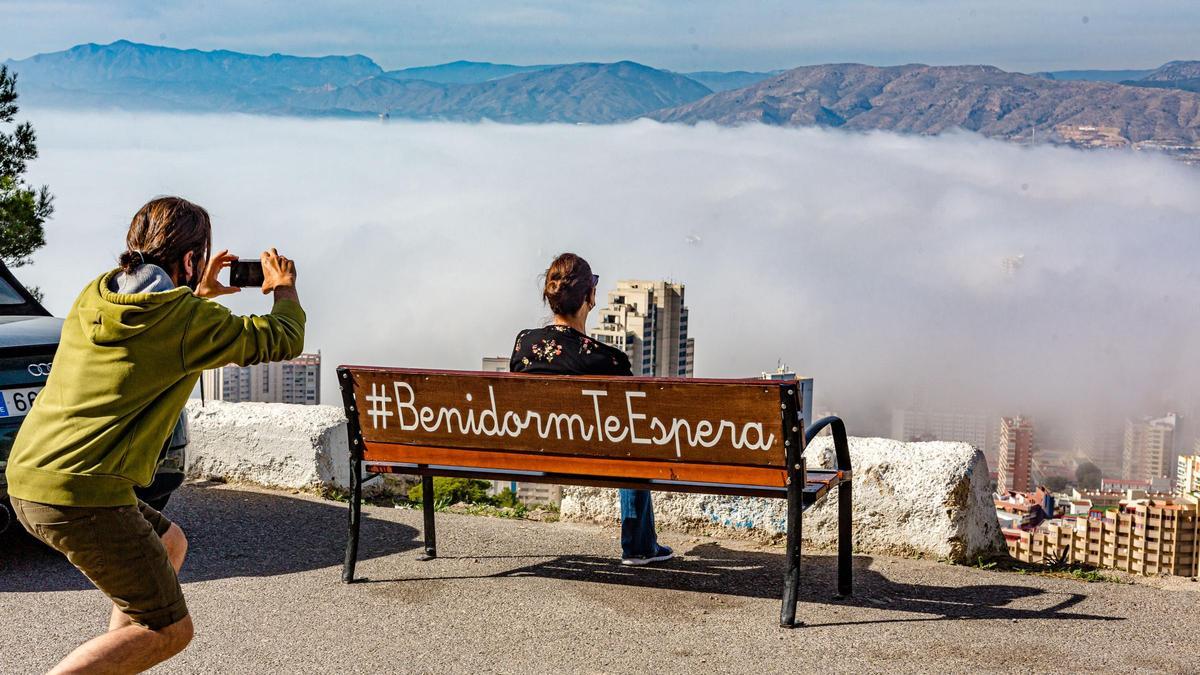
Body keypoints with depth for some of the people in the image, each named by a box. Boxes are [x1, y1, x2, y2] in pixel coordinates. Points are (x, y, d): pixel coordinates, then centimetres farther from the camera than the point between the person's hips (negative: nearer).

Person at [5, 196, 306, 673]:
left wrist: (196, 295, 36)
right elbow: (283, 340, 4)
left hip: (25, 479, 9)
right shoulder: (189, 320, -9)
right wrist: (284, 290, 24)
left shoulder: (92, 297, 11)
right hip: (83, 495, -9)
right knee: (169, 631, 2)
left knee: (170, 543, 28)